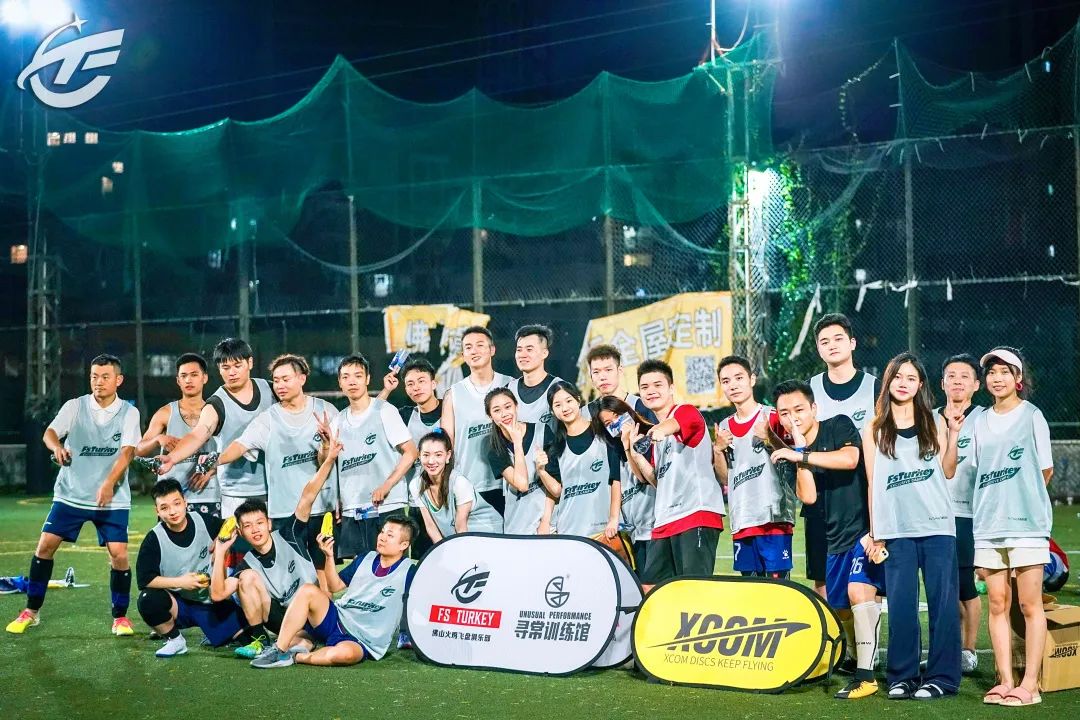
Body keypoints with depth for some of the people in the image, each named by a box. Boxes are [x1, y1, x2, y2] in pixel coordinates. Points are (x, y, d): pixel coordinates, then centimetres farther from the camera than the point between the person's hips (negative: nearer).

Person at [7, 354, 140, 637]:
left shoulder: (129, 412, -2)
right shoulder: (75, 406, 1)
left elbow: (127, 450, -13)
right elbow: (50, 432, -13)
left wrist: (109, 483, -28)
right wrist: (57, 447, -37)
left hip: (112, 498, -1)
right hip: (71, 494, 1)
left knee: (119, 555, -9)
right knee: (45, 545, -3)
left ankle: (120, 617, 9)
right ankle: (31, 611, 14)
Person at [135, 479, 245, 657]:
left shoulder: (206, 523, -7)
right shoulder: (154, 540, -13)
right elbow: (144, 580, -16)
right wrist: (180, 582, -22)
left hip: (213, 601, 2)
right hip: (178, 603, -2)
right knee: (148, 600, -33)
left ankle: (210, 631, 24)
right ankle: (174, 640, -3)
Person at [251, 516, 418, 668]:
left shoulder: (408, 570, -4)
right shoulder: (367, 559, 12)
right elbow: (336, 586, 17)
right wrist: (329, 556, 4)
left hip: (362, 641, -5)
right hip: (336, 619, 5)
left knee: (345, 653, -40)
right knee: (308, 591, -20)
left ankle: (297, 657, -18)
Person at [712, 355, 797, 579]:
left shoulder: (772, 417, -1)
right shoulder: (724, 427, 16)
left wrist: (769, 439, -18)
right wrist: (718, 450, 1)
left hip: (773, 518, -5)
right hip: (741, 523, 5)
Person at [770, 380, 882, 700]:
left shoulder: (839, 425, -6)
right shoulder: (793, 451, 6)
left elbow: (850, 459, -26)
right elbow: (808, 496, -8)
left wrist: (803, 456, -25)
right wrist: (799, 449, -12)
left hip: (867, 526, -7)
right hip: (837, 535, 7)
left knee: (859, 590, -23)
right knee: (839, 604, 16)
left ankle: (866, 675, -21)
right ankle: (854, 658, 41)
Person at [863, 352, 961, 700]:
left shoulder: (934, 423, 10)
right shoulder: (873, 428, 9)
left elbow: (948, 472, 5)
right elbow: (873, 483, 9)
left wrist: (954, 434, -4)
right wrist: (875, 533, 7)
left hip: (938, 527, 0)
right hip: (897, 531, 0)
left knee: (943, 602, -1)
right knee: (901, 606, 1)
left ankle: (942, 677, 7)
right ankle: (901, 676, 11)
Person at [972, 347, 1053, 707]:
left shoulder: (1032, 415, 0)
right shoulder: (980, 421, 12)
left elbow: (1046, 469, 3)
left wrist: (1024, 499, 9)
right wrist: (997, 500, 6)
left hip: (1027, 523, -4)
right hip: (987, 524, 4)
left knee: (1030, 604, -2)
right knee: (997, 603, 4)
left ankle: (1030, 684, 1)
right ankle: (1005, 681, 9)